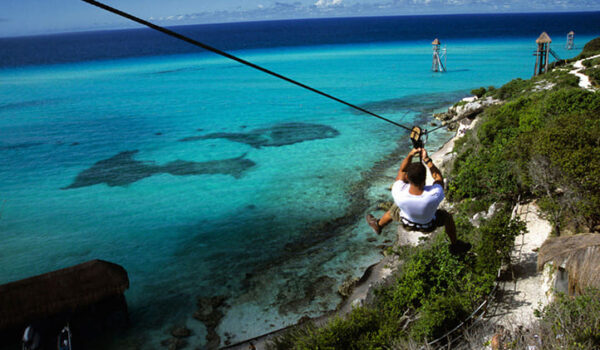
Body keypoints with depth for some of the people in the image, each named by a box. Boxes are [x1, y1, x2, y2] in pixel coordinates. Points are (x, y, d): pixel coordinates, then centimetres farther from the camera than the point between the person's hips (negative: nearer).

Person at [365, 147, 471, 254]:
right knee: (447, 216, 29)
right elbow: (438, 176, -22)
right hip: (428, 226, -1)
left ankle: (378, 225, 61)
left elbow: (401, 172, -19)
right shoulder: (435, 194, -44)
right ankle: (455, 245, 48)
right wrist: (427, 159, -24)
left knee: (394, 209, 33)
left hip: (407, 224, 1)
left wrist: (410, 155, -27)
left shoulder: (399, 193, -40)